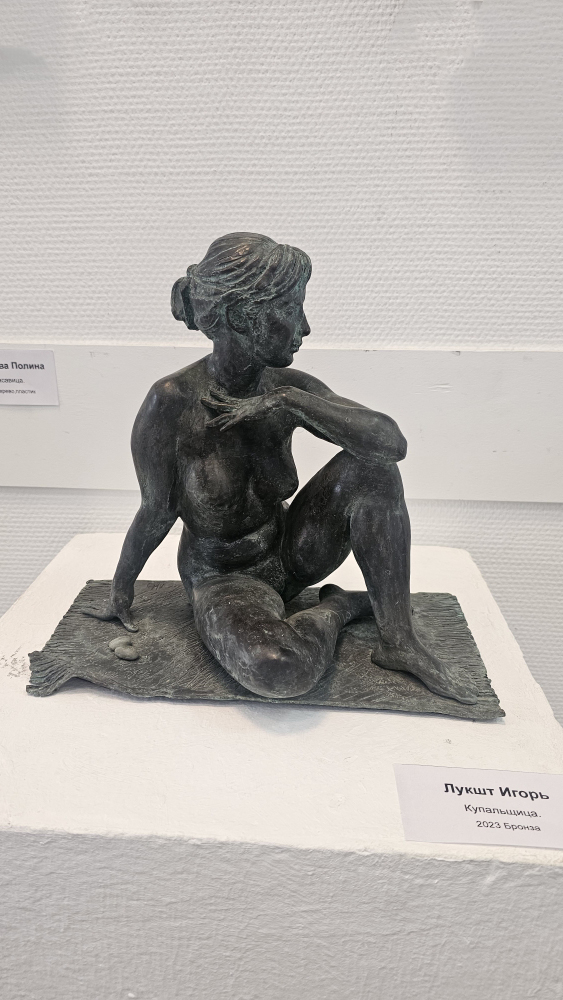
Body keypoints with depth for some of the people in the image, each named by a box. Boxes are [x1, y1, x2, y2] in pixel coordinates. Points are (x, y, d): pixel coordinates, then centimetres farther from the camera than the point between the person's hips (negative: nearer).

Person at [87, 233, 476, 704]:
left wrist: (291, 401, -30)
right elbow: (157, 513, -11)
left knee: (369, 465, -19)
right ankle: (345, 603, 0)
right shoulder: (173, 402, -24)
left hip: (290, 551, 4)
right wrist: (121, 593, 1)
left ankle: (400, 640, -11)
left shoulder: (289, 389, -12)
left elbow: (393, 442, -22)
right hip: (221, 577, -4)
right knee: (278, 669, -35)